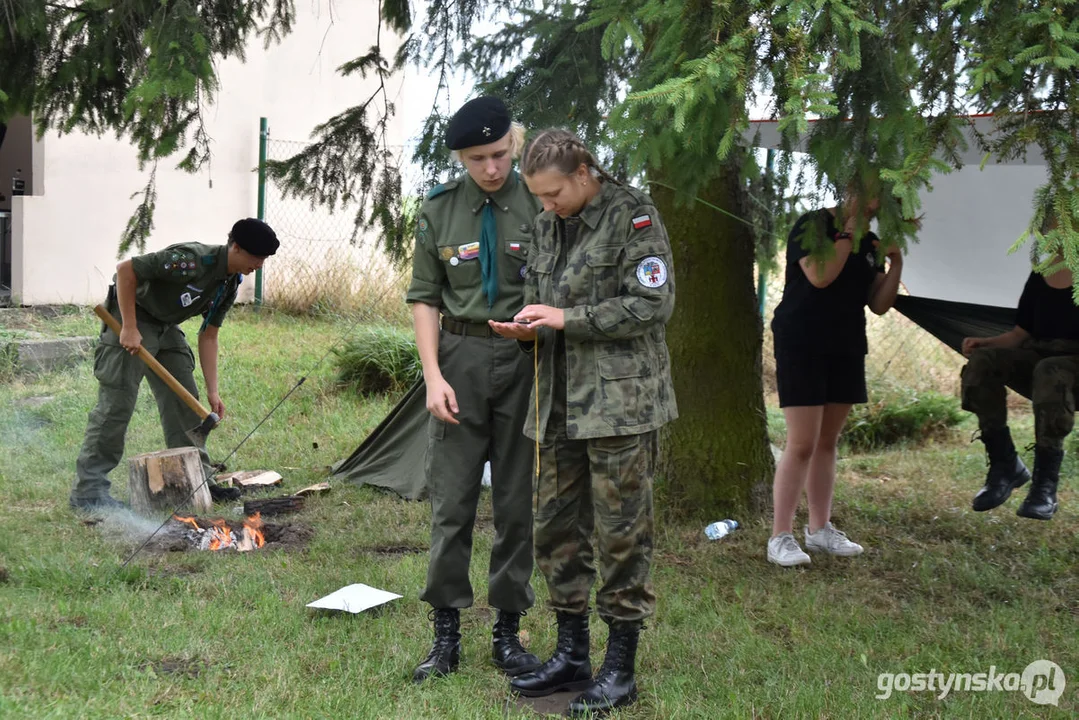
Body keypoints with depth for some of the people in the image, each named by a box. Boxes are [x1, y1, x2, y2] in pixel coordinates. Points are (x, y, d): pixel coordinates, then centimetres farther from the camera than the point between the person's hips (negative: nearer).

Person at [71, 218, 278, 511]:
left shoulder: (229, 285, 0)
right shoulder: (192, 260, -28)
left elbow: (208, 336, 7)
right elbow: (126, 269, -26)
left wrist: (212, 391, 2)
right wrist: (129, 328, -26)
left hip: (166, 327, 9)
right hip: (130, 316, -9)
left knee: (185, 403, 8)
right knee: (116, 404, -11)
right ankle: (88, 489, -5)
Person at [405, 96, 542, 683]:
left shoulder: (539, 204, -4)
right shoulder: (439, 211, 2)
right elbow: (424, 298, 5)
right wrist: (433, 376, -6)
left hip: (526, 359, -1)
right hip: (461, 357, 1)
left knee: (518, 502, 7)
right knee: (451, 500, 3)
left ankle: (508, 630, 20)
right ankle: (446, 634, 14)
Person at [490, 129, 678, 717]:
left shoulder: (632, 216, -8)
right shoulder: (547, 223, 14)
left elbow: (652, 304, -15)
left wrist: (565, 318, -17)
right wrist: (527, 327, 1)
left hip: (620, 402, -7)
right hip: (559, 403, 8)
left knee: (620, 532, -1)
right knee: (556, 528, 11)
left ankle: (619, 671, 10)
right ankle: (571, 655, 25)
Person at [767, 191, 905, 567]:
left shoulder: (868, 242, 13)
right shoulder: (813, 225, -7)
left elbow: (879, 304, 10)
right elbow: (820, 275, -24)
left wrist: (895, 262, -3)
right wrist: (849, 232, -16)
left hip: (846, 349, 7)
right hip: (802, 347, -7)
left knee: (827, 442, 11)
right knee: (802, 444, -10)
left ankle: (820, 529, 19)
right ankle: (780, 537, -4)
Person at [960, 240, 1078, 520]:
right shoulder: (1039, 278, 14)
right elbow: (1020, 334, 14)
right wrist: (984, 342, -6)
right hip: (1037, 358, 5)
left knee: (1051, 372, -39)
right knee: (983, 360, -23)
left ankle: (1045, 484, -34)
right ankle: (1004, 465, -18)